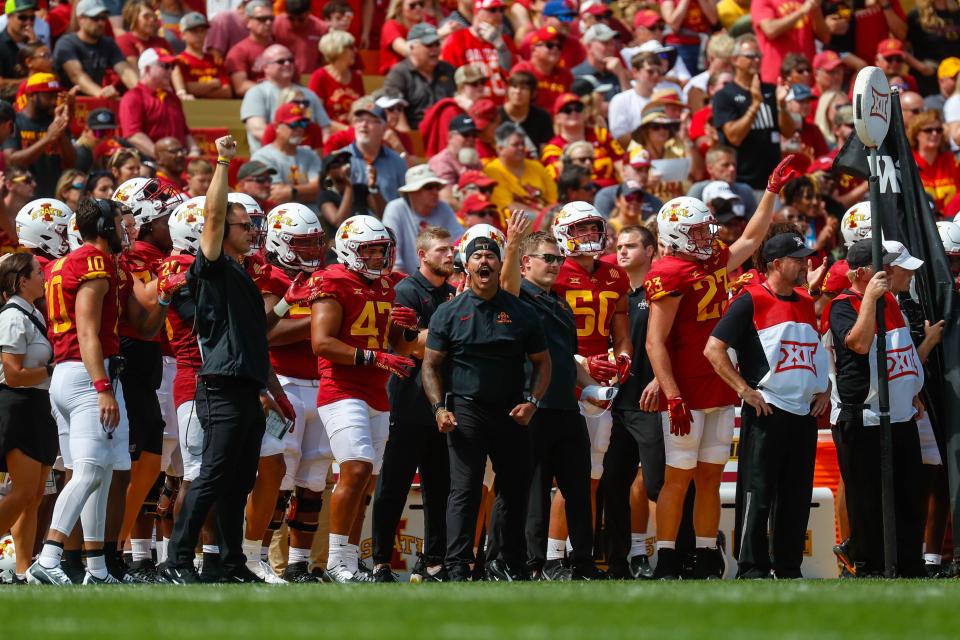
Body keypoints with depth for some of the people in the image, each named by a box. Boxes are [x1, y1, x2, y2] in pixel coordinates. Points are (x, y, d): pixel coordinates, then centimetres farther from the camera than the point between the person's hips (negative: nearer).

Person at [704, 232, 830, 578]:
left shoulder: (806, 303, 15)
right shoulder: (751, 301, -7)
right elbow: (713, 349, -12)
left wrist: (824, 390, 12)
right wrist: (746, 390, -15)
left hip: (805, 413, 7)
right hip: (766, 412, -7)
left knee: (797, 496, 9)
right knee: (758, 494, -6)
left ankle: (789, 567, 16)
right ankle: (752, 568, -4)